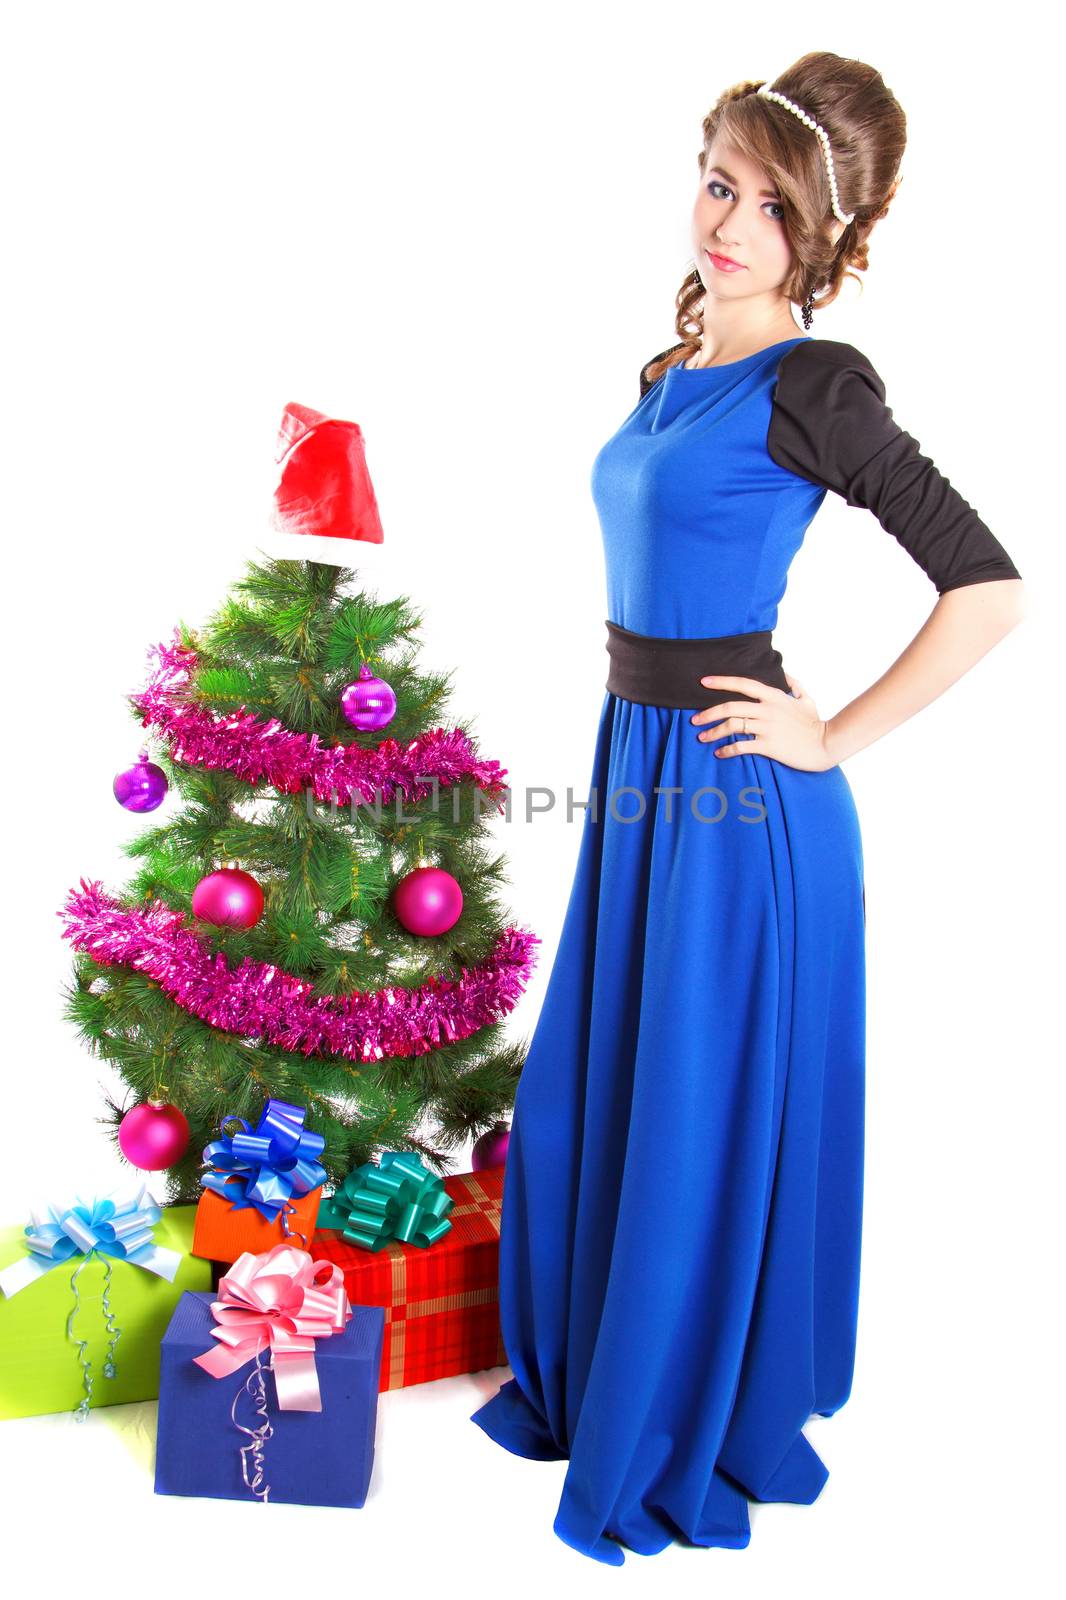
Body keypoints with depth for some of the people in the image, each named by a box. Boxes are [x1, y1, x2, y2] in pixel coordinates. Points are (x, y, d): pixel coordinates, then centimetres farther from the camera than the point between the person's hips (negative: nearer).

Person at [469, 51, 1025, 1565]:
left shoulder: (814, 386, -14)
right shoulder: (670, 374, 10)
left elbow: (991, 591, -19)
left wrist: (832, 735, -15)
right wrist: (643, 712, 15)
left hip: (738, 800, -8)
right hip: (637, 768, 9)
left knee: (706, 1123, 6)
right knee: (583, 1090, 18)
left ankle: (689, 1438, 30)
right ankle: (578, 1376, 41)